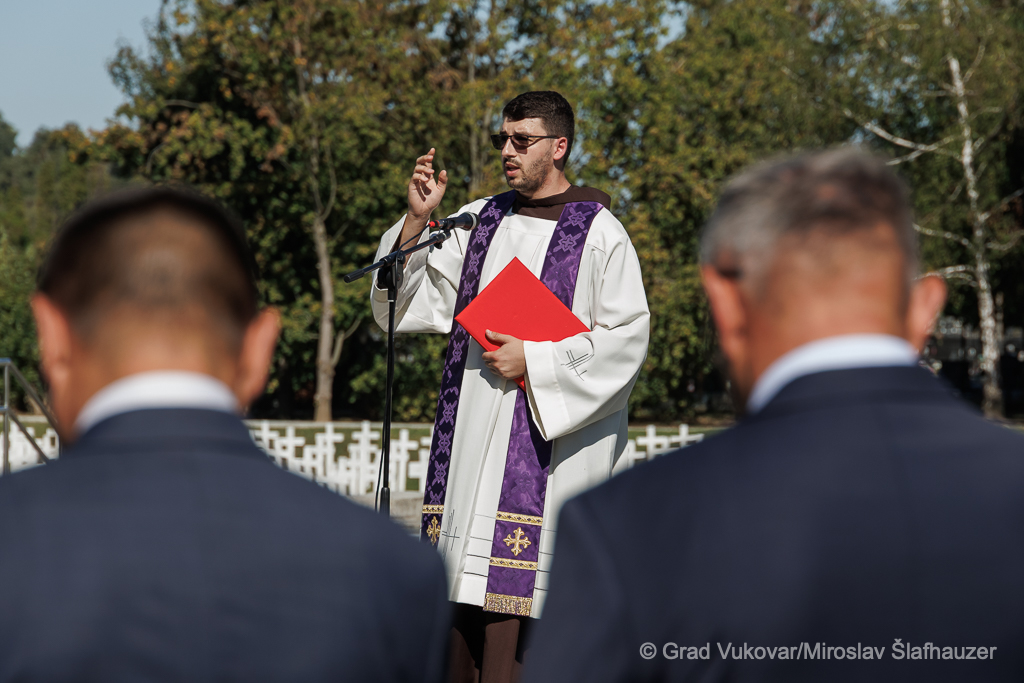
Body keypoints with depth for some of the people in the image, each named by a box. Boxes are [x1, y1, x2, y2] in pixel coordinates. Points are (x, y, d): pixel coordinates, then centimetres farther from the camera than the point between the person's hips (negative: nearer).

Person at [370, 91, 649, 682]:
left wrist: (534, 361, -12)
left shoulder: (600, 234, -2)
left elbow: (627, 339, -6)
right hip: (470, 429, 5)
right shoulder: (479, 220, 13)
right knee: (458, 567, 3)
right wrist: (417, 220, -3)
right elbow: (408, 302, 10)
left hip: (546, 434, -5)